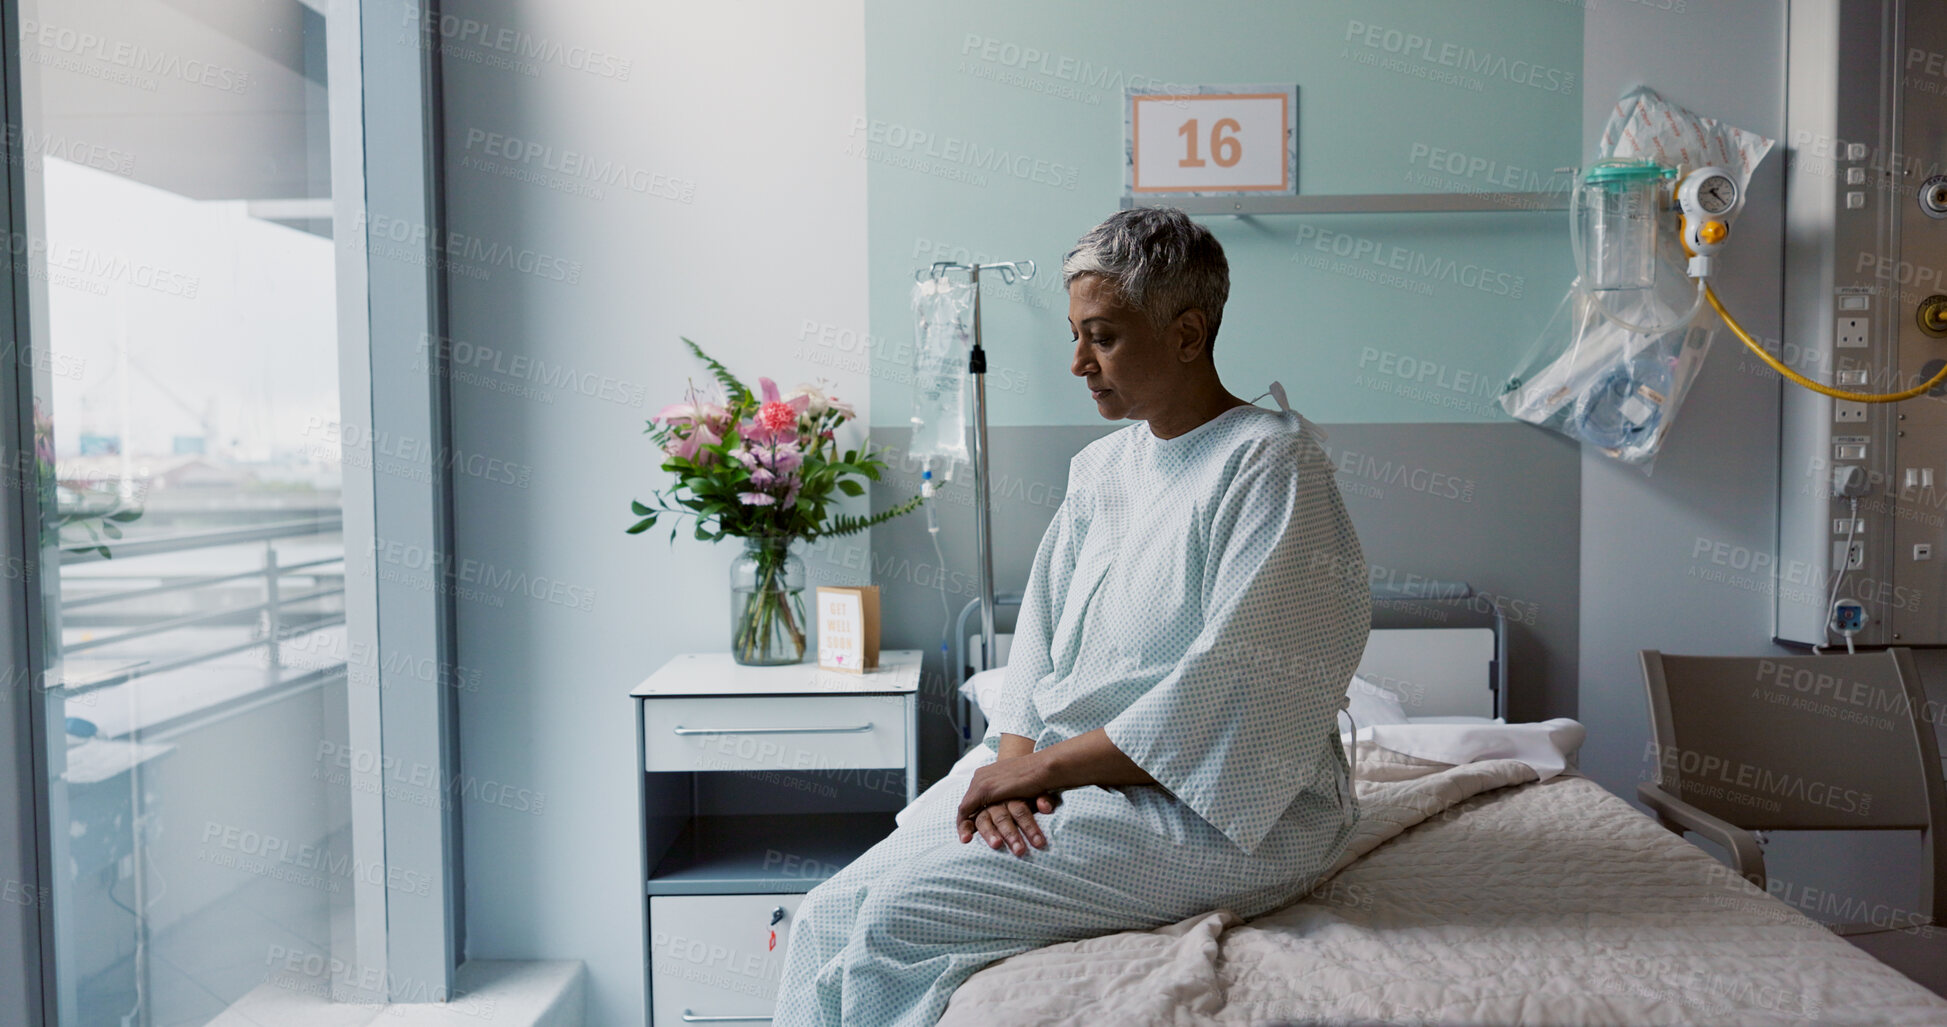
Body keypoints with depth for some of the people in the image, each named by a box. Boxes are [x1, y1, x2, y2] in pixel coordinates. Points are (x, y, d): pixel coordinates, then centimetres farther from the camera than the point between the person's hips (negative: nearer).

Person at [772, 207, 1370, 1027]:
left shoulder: (1271, 462, -12)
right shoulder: (1099, 467, 14)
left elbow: (1235, 690, -20)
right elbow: (1040, 636, 11)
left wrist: (1042, 764, -15)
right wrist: (1014, 762, -7)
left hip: (1217, 810, -7)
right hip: (1070, 779, 7)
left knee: (900, 918, -20)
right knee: (829, 916, -7)